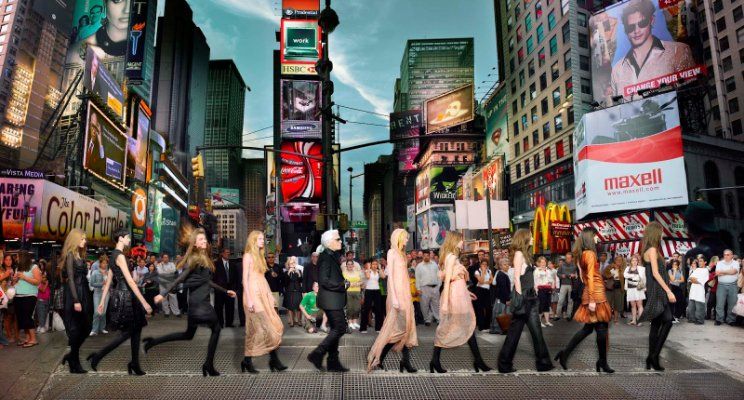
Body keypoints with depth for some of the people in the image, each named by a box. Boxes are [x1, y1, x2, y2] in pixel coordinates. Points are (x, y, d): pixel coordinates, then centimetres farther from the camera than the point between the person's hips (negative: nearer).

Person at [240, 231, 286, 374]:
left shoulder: (260, 256, 18)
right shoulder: (248, 256, -4)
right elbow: (245, 279, -10)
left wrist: (270, 295, 12)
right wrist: (249, 299, -17)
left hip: (263, 294, 8)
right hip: (253, 294, -8)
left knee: (274, 326, 0)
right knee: (257, 328, -6)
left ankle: (274, 360, 2)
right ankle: (247, 361, 8)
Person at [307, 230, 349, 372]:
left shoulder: (332, 256, 14)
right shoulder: (326, 257, -16)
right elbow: (324, 281, -23)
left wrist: (343, 283, 7)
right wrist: (343, 285, -17)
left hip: (334, 300, 10)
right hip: (330, 300, -10)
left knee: (336, 329, 13)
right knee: (340, 328, -8)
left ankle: (333, 362, 20)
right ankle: (316, 355, 1)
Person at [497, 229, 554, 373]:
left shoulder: (526, 254, 17)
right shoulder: (519, 253, -9)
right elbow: (517, 278, -15)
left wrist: (534, 293, 13)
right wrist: (520, 298, -19)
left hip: (530, 297, 9)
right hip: (522, 297, -9)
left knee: (536, 330, 9)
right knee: (515, 330, -1)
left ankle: (543, 362, 15)